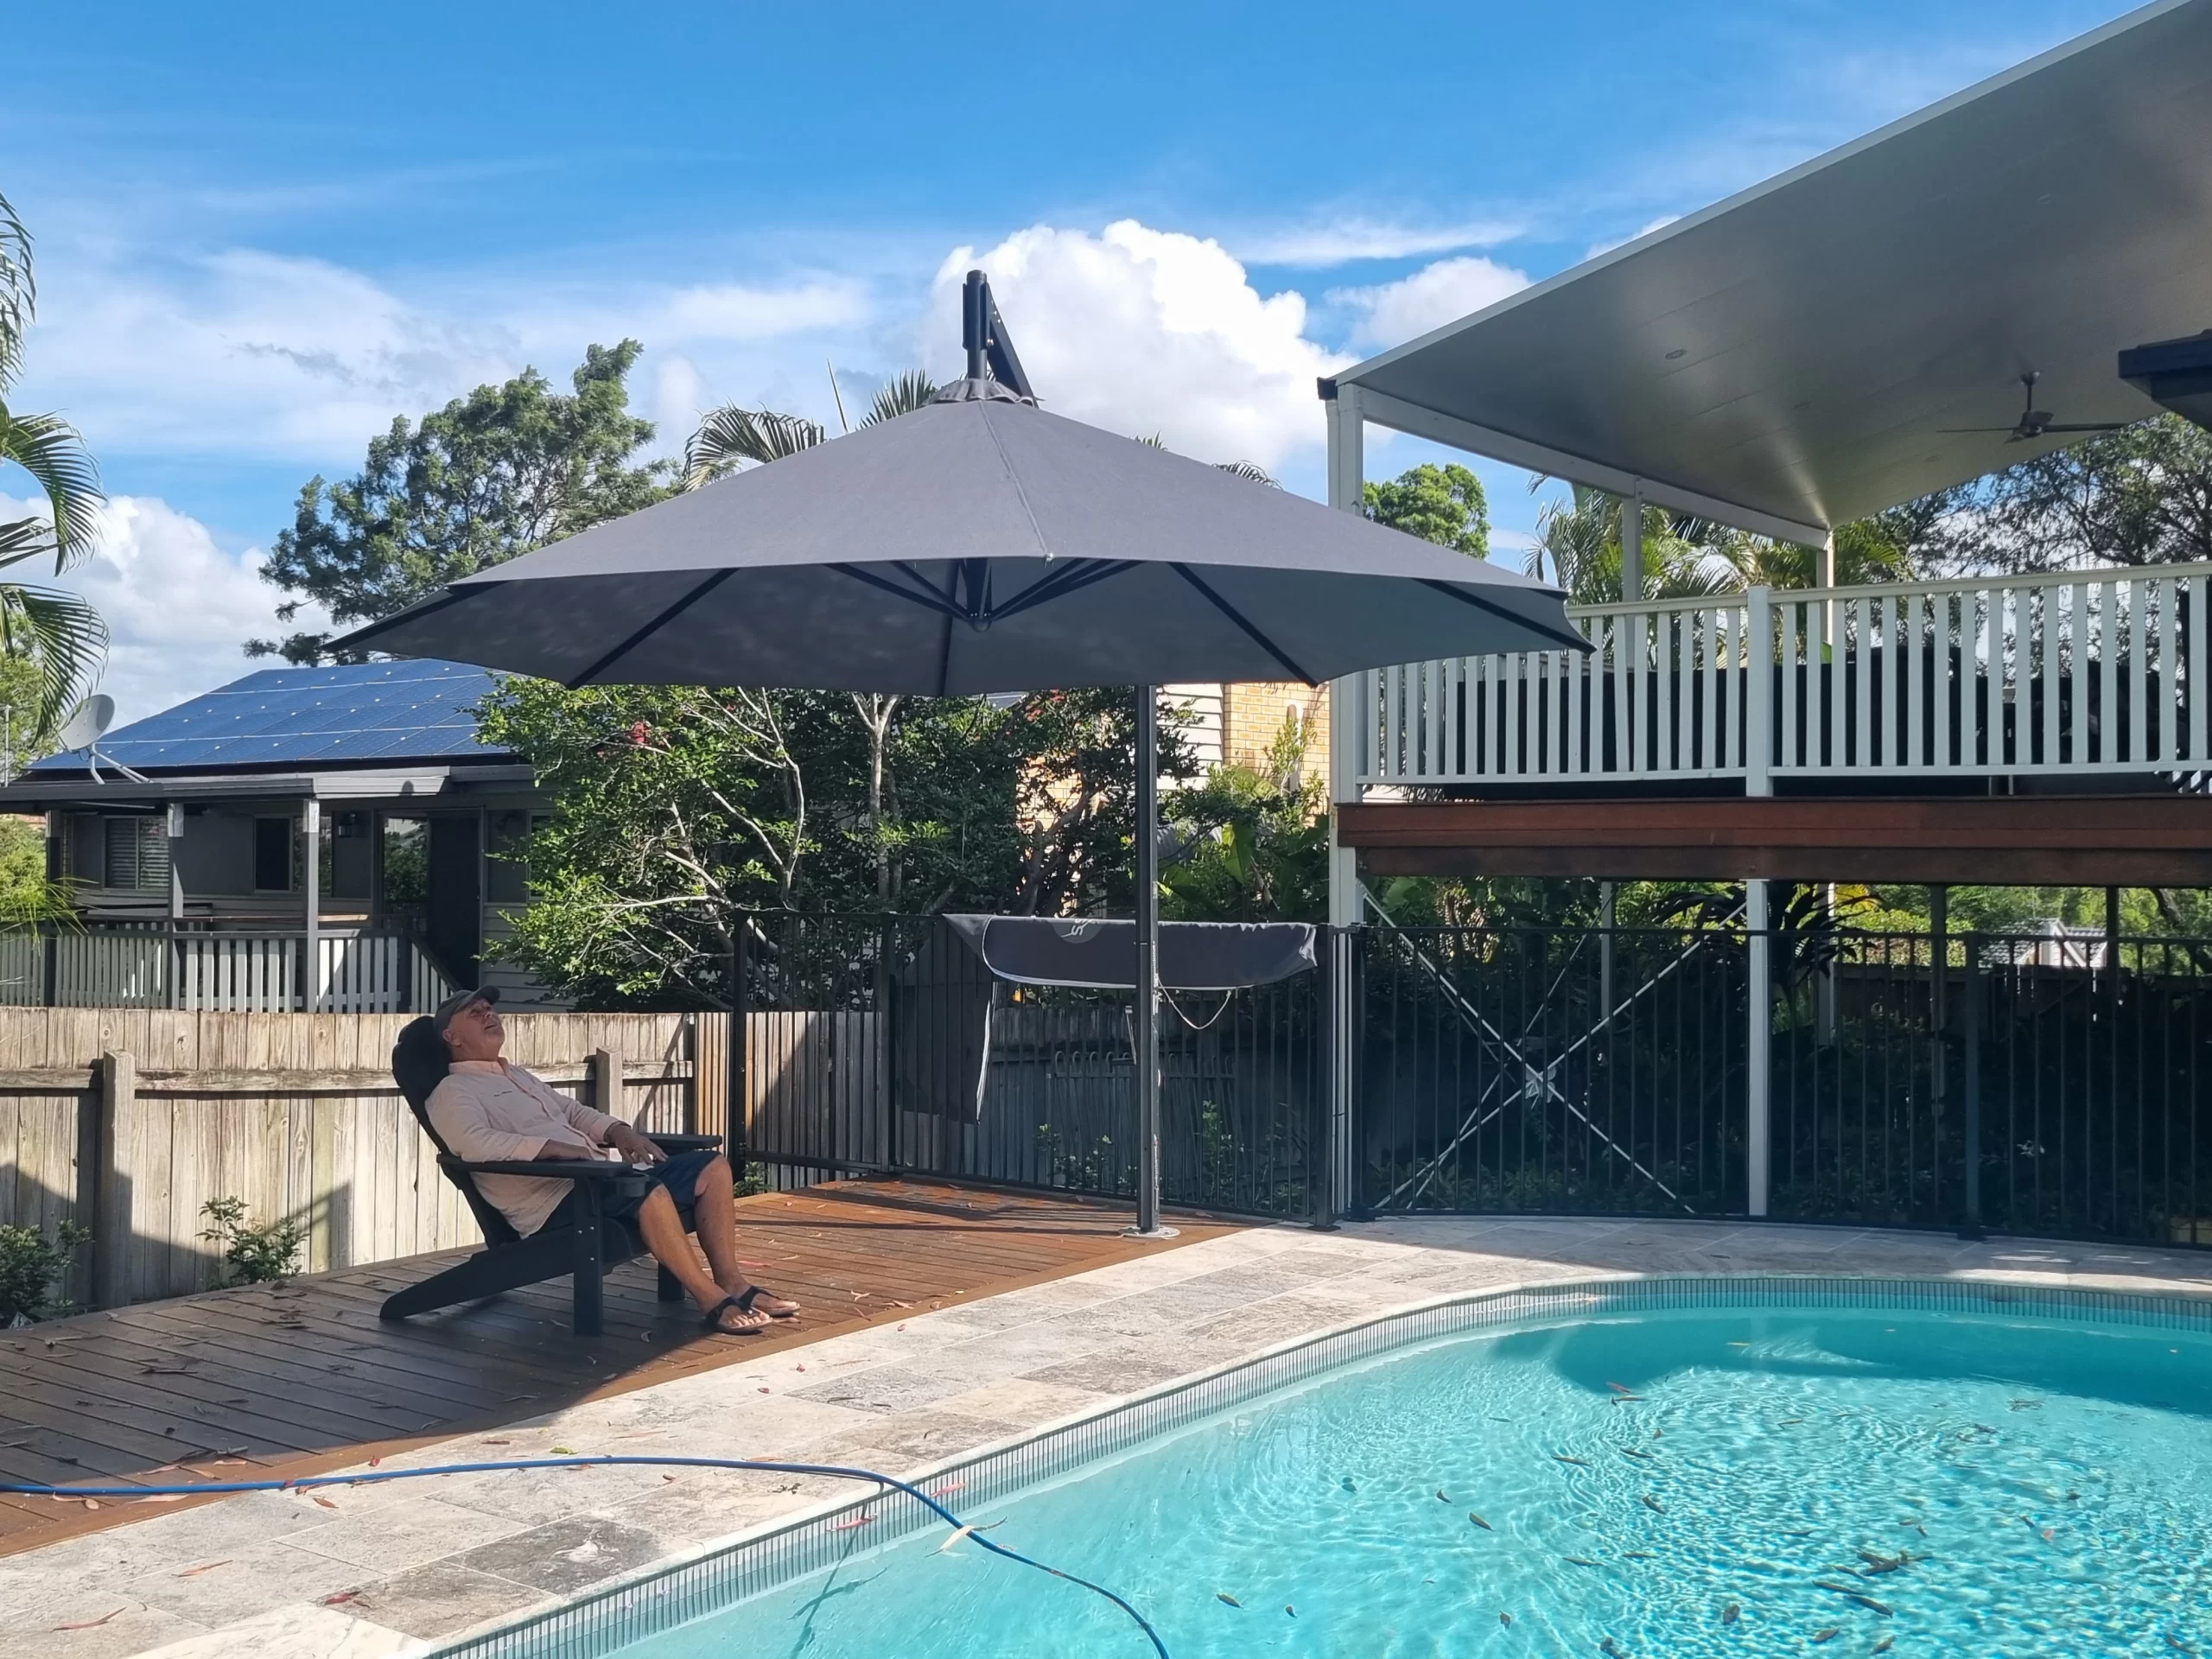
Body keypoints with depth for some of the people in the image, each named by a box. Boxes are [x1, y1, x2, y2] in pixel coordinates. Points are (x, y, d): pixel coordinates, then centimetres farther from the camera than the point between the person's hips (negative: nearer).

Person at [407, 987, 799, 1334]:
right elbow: (475, 1143, -21)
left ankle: (732, 1282, -4)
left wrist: (618, 1130, 9)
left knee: (712, 1168, -1)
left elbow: (571, 1111, 30)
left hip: (593, 1177, 10)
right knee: (649, 1190, -35)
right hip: (554, 1203, -10)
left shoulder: (515, 1075, 28)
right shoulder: (453, 1092, -1)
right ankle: (713, 1302, -25)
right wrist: (553, 1147, -27)